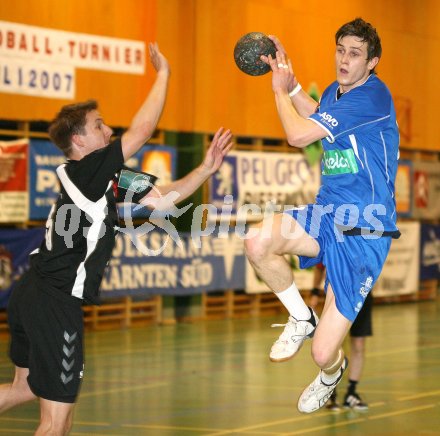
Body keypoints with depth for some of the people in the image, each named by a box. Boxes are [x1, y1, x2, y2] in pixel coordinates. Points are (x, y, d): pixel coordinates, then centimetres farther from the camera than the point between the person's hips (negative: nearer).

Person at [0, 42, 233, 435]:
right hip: (56, 303, -10)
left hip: (35, 296, 10)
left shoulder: (107, 181, 13)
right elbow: (142, 131, -17)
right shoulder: (85, 172, -14)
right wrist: (163, 73, -7)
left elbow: (163, 196, 18)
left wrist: (206, 170, 7)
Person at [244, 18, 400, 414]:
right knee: (257, 243, -25)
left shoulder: (373, 95, -19)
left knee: (323, 354, -12)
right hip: (327, 215, 7)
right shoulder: (336, 90, 8)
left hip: (364, 233, -7)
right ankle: (301, 318, 5)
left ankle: (331, 374, 31)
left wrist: (280, 90, -2)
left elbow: (299, 135, -20)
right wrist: (288, 79, 23)